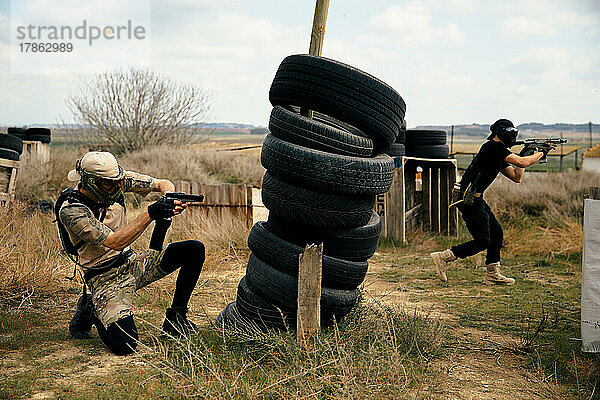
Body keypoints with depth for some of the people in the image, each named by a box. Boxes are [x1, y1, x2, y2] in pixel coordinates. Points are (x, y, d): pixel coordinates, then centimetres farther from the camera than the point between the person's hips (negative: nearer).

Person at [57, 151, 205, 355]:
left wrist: (170, 199, -22)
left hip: (132, 262, 7)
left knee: (194, 250, -9)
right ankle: (90, 310, 8)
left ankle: (175, 318, 7)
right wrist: (150, 214, -35)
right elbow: (114, 242, -30)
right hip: (105, 277, -6)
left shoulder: (117, 181, -5)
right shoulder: (70, 210, -22)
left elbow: (162, 183, 2)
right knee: (124, 345, -26)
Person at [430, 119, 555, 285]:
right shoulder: (493, 147, -13)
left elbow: (517, 177, 20)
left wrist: (524, 155, 11)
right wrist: (541, 152, -3)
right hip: (469, 200, -10)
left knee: (496, 233, 12)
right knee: (482, 242, -5)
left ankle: (492, 274, 17)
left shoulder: (499, 153, 19)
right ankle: (442, 258, -2)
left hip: (476, 200, 10)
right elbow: (523, 163, -17)